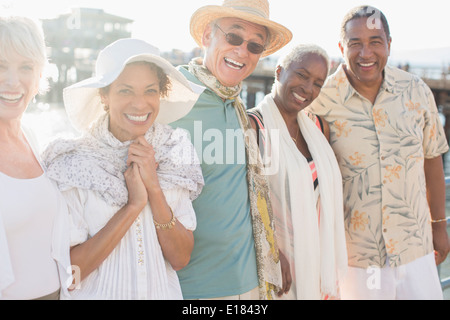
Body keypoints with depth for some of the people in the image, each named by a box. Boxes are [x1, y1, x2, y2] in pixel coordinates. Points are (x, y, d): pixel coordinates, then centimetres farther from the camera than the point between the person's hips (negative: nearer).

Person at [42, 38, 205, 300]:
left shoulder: (173, 156, -7)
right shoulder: (73, 163, -16)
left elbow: (181, 259, -10)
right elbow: (66, 271, -18)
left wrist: (154, 188, -21)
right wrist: (133, 205, -24)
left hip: (164, 292, 3)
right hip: (97, 293, -2)